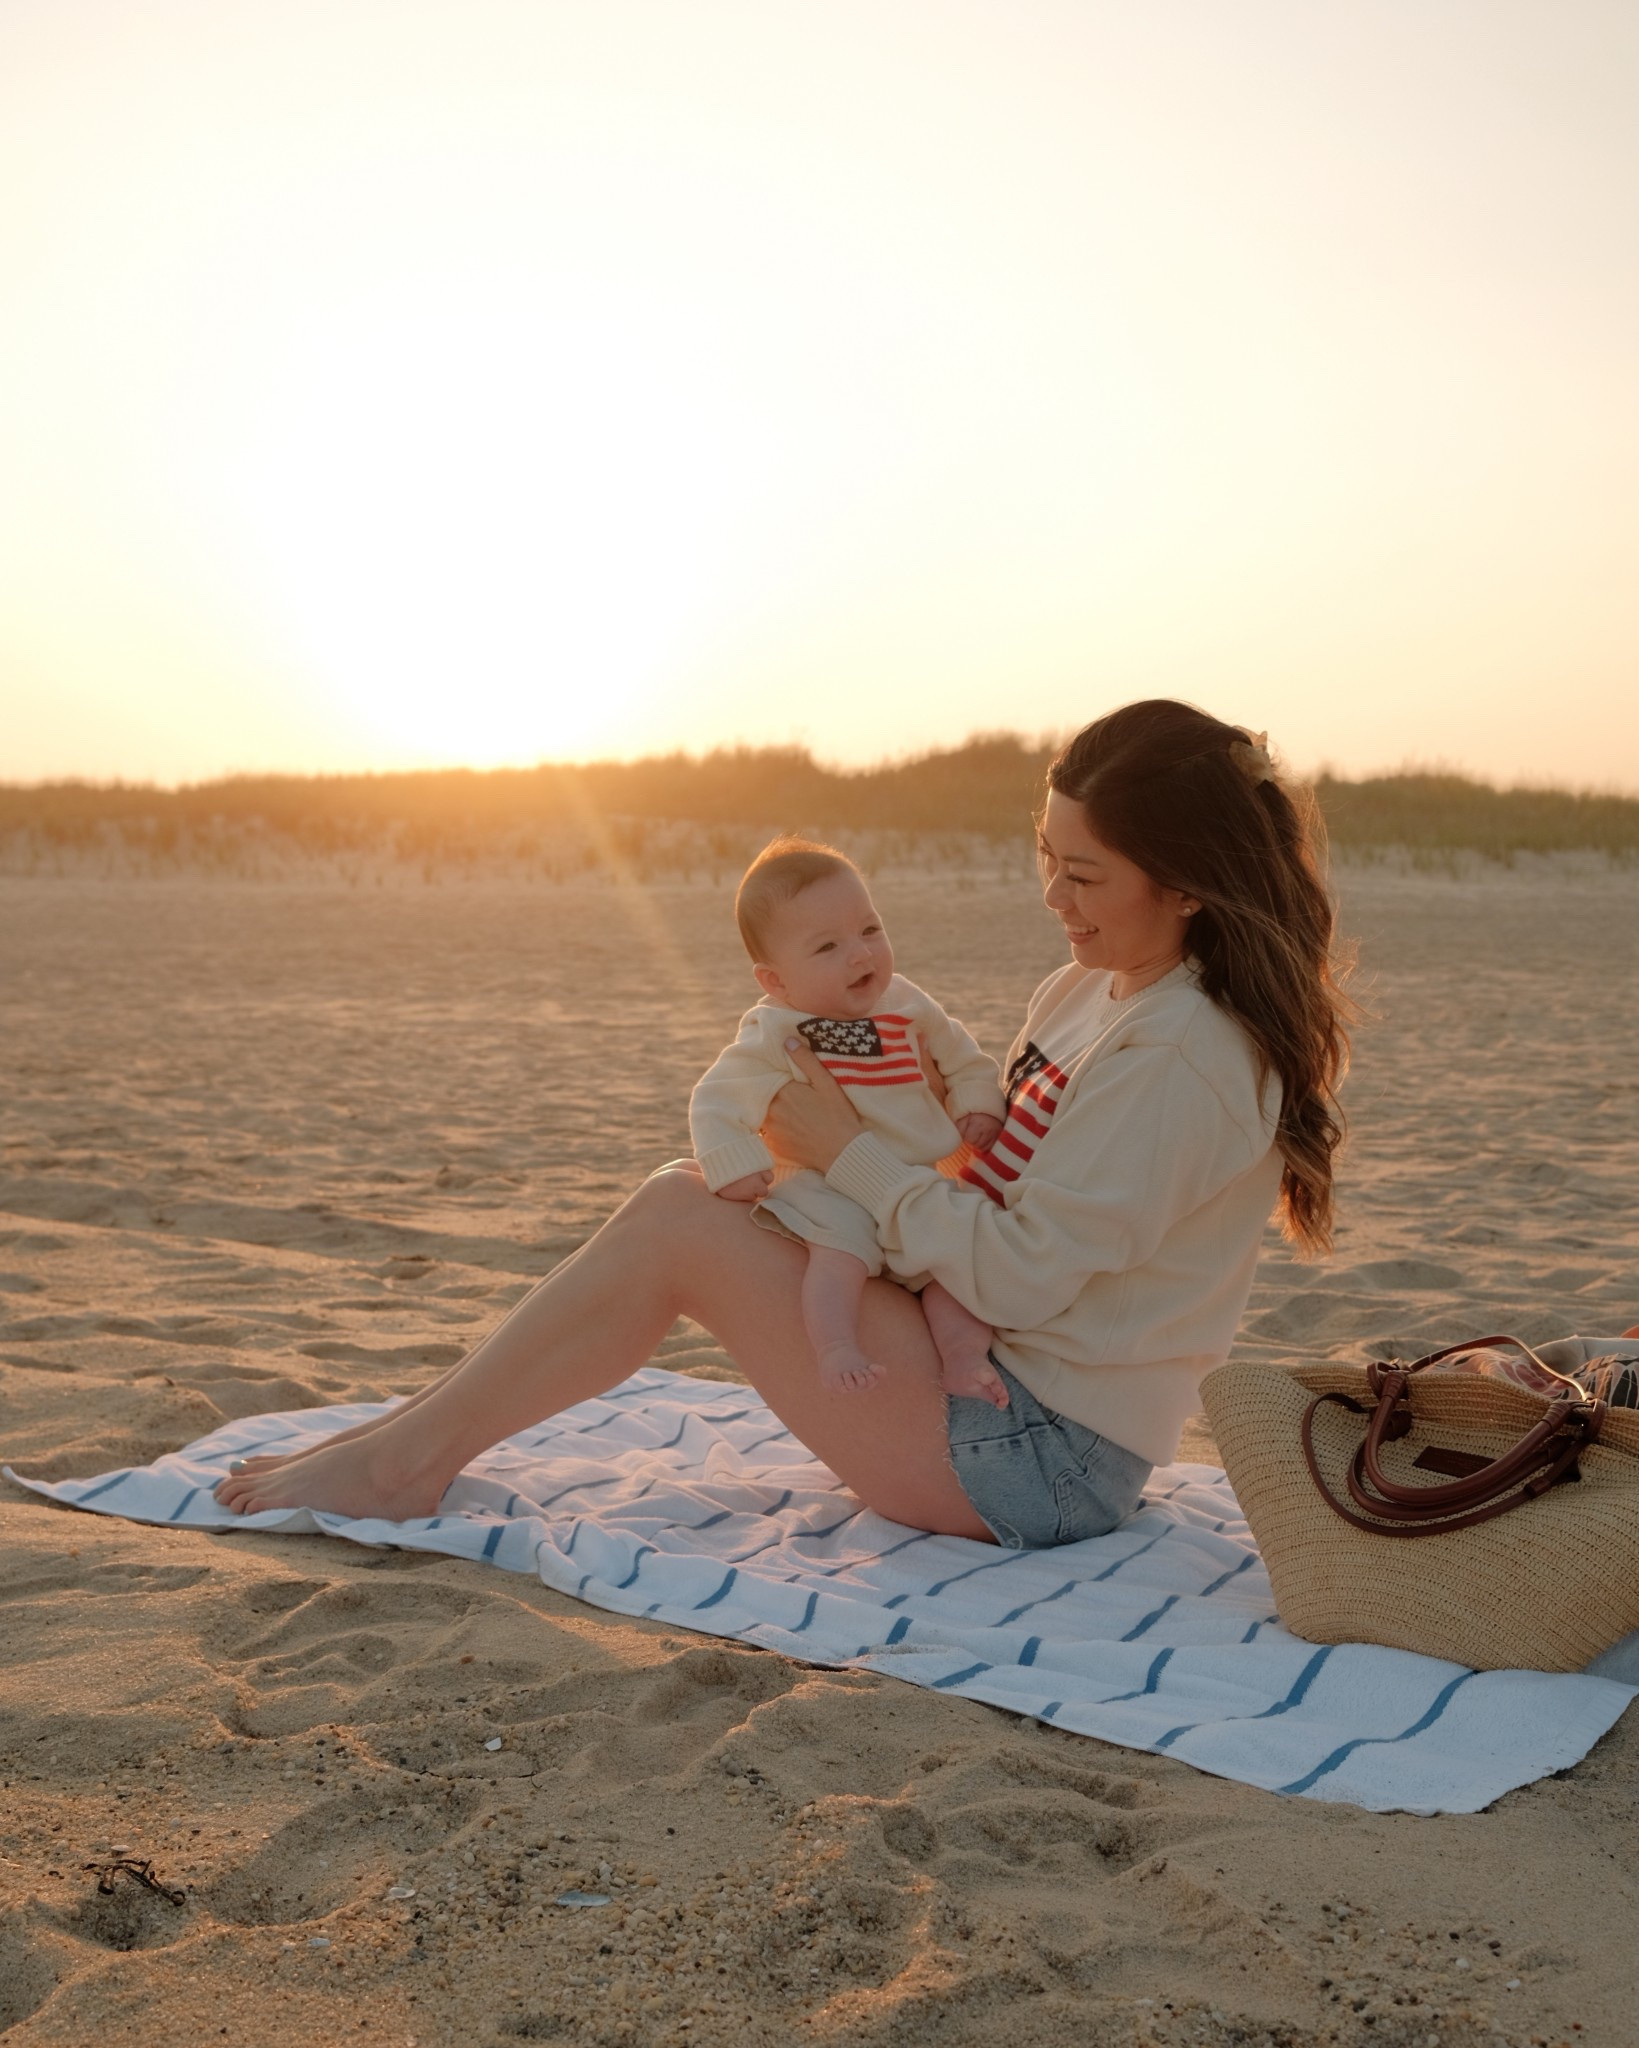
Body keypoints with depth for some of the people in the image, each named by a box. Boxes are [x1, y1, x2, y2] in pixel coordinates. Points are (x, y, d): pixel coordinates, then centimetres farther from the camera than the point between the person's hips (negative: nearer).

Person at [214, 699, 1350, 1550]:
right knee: (686, 1193, 3)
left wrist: (849, 1153, -16)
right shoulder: (1090, 992, 8)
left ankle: (407, 1461, 1)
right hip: (992, 1375, 9)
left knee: (677, 1228, -13)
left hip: (1040, 1458, -9)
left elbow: (1018, 1275, -23)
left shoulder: (1183, 1056, -21)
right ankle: (430, 1430, 9)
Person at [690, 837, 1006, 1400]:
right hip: (832, 1190, -5)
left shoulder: (906, 1004, 6)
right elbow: (718, 1101, -10)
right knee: (840, 1249, -32)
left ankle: (962, 1359, -5)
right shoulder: (775, 1034, -9)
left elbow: (962, 1058, 21)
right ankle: (836, 1351, -33)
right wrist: (733, 1166, -22)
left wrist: (978, 1108, 7)